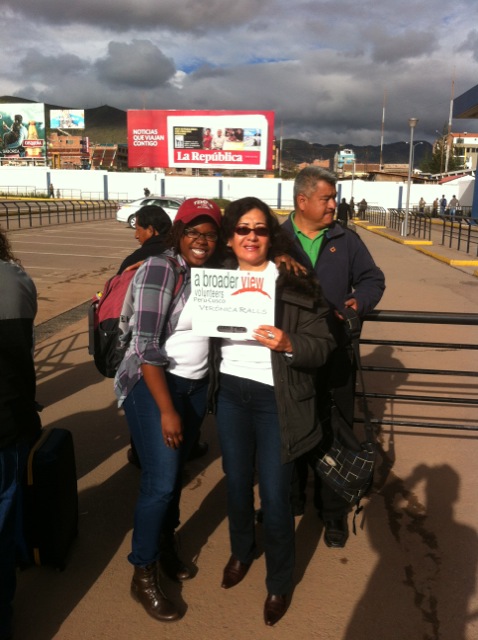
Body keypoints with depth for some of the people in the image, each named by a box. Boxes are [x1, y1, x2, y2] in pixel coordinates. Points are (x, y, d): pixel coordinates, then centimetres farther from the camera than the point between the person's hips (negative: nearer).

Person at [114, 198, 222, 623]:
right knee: (161, 481, -4)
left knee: (176, 473, 15)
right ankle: (143, 575, 18)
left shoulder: (213, 271, 3)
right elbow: (147, 346, -20)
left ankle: (166, 546, 39)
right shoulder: (159, 270, -17)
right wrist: (166, 410, -19)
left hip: (197, 384, 6)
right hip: (153, 384, -6)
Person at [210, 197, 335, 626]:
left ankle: (279, 583, 30)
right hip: (230, 393, 4)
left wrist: (288, 344, -28)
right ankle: (241, 552, 48)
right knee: (236, 482, 20)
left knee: (274, 494, 5)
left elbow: (324, 346, -11)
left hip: (275, 399, -4)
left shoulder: (296, 284, -10)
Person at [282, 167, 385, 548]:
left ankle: (334, 512, 27)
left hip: (335, 355, 1)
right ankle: (290, 501, 36)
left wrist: (359, 302, -10)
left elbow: (373, 279, 10)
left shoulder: (346, 240, 5)